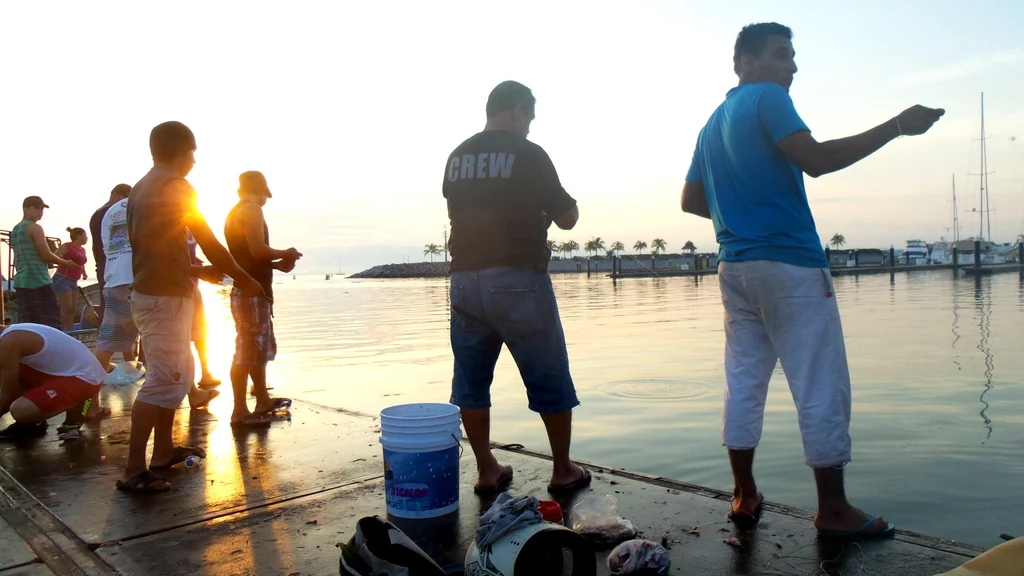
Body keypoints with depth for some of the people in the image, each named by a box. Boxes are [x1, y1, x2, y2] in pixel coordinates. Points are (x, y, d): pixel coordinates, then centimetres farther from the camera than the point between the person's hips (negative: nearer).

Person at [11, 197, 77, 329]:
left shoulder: (15, 230, 18)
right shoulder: (35, 228, -8)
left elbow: (21, 257, 22)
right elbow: (46, 255, -12)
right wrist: (65, 262, 3)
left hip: (20, 281, 8)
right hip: (38, 281, -8)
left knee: (24, 321, 5)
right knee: (51, 319, -8)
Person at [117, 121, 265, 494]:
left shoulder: (141, 188, 16)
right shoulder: (177, 187, -12)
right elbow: (209, 243, -11)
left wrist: (199, 270, 27)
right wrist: (246, 280, -1)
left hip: (148, 292, 10)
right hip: (167, 298, -10)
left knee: (178, 372, 18)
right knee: (164, 381, -9)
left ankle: (164, 450, 25)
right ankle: (134, 470, -8)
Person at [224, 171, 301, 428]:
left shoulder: (233, 213, 19)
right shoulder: (252, 210, -11)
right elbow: (258, 250, -21)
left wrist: (277, 264, 15)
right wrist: (285, 254, -5)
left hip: (248, 289, 10)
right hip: (252, 291, -10)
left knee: (261, 346, 18)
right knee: (248, 350, -7)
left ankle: (263, 400, 27)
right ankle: (240, 411, -3)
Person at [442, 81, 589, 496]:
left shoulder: (457, 157, 11)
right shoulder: (529, 154, -5)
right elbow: (567, 219, -2)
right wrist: (568, 202, 21)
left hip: (464, 279, 5)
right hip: (518, 279, -5)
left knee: (471, 380, 12)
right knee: (550, 379, 8)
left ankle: (487, 471, 17)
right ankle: (563, 471, 17)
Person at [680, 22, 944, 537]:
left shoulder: (712, 123, 19)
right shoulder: (766, 98, -5)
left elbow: (690, 200, 20)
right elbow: (816, 159, -19)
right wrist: (897, 126, -14)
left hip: (735, 266, 8)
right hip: (789, 264, -8)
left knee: (744, 381, 9)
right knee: (822, 387, -1)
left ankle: (744, 495, 15)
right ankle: (833, 510, 4)